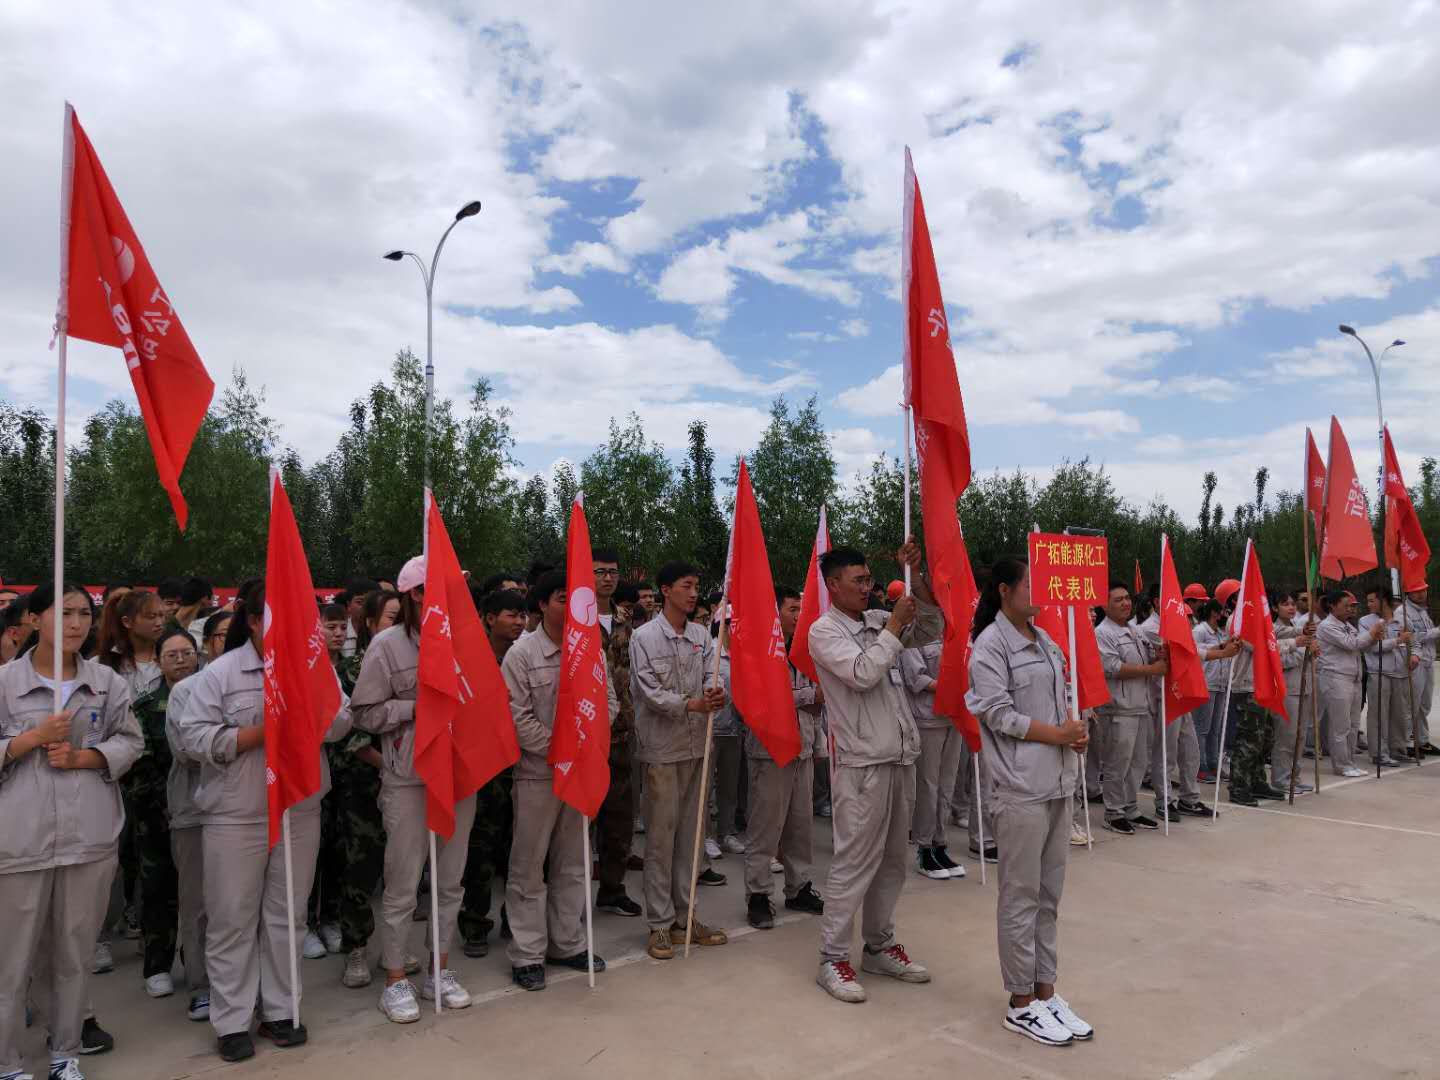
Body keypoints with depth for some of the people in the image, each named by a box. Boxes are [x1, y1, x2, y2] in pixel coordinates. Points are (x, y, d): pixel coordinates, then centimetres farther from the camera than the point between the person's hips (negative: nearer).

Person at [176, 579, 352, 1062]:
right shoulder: (221, 673, -6)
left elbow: (339, 724, -3)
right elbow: (194, 738, -12)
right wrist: (261, 731, -18)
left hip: (301, 812, 3)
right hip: (236, 817, -3)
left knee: (286, 915, 13)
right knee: (233, 920, 6)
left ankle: (278, 1011, 28)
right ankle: (231, 1022, 21)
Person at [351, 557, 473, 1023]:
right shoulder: (388, 645, -7)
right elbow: (365, 712, -7)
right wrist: (418, 707, -15)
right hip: (408, 780, -4)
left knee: (450, 881, 14)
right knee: (402, 886, 5)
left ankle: (439, 972, 30)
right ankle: (395, 980, 22)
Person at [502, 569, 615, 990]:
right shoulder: (523, 653, -8)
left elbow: (608, 701, 6)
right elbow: (517, 717, -12)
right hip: (537, 772, -4)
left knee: (571, 862, 15)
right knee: (529, 867, 4)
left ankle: (567, 944, 28)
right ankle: (527, 955, 16)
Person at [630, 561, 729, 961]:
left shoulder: (702, 635, 8)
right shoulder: (644, 636, -7)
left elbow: (710, 677, 2)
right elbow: (649, 692, -13)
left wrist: (716, 694, -21)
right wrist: (692, 704, -25)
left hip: (696, 744, 5)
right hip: (662, 747, -5)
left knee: (688, 832, 12)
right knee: (660, 834, 0)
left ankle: (684, 913, 22)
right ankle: (660, 923, 10)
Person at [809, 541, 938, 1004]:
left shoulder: (878, 620, 11)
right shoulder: (824, 630, -8)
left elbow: (931, 629, 15)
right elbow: (863, 673, -21)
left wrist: (915, 576, 4)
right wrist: (893, 627, -10)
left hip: (901, 757, 7)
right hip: (863, 762, -7)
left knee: (893, 859, 14)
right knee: (855, 862, -3)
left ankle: (879, 946, 27)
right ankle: (832, 959, 7)